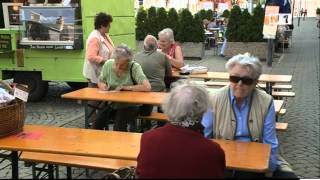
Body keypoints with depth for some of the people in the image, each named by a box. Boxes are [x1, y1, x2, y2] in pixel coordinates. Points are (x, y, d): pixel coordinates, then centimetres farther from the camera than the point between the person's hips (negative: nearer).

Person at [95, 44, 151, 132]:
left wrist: (125, 87, -23)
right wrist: (103, 86, -13)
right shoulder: (108, 64, -6)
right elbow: (100, 82, 11)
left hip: (130, 105, -4)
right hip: (112, 103, 4)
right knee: (98, 123, -18)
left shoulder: (134, 67, -17)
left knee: (119, 126, -26)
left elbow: (147, 87, -29)